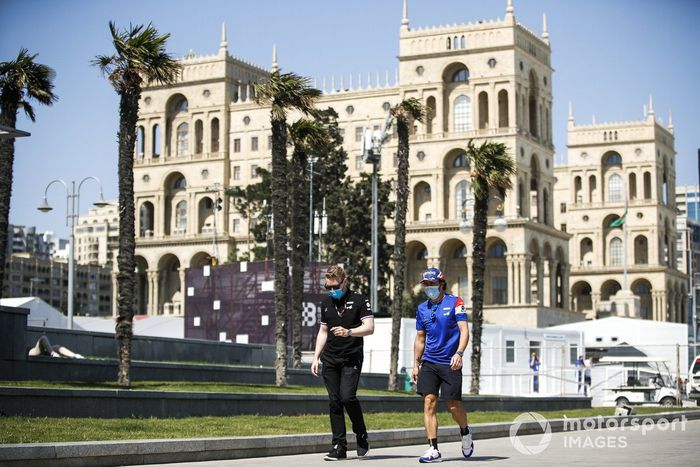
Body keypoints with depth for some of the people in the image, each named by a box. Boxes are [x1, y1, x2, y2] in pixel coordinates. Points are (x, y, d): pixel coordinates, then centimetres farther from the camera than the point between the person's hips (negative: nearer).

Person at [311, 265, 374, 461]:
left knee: (347, 397, -18)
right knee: (334, 401, 0)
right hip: (330, 359, 5)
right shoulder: (326, 303, 15)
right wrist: (316, 357, 15)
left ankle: (361, 435, 6)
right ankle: (339, 447, 4)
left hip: (351, 358, -5)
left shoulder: (359, 301, -1)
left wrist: (349, 332, -26)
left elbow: (369, 328, -9)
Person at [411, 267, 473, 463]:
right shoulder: (422, 309, 12)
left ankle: (465, 432, 32)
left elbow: (464, 330, -7)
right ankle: (433, 450, -6)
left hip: (450, 364, -4)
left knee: (453, 405, 0)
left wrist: (459, 353, -21)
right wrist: (416, 364, 15)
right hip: (429, 363, 4)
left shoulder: (455, 302, -1)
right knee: (429, 402, -8)